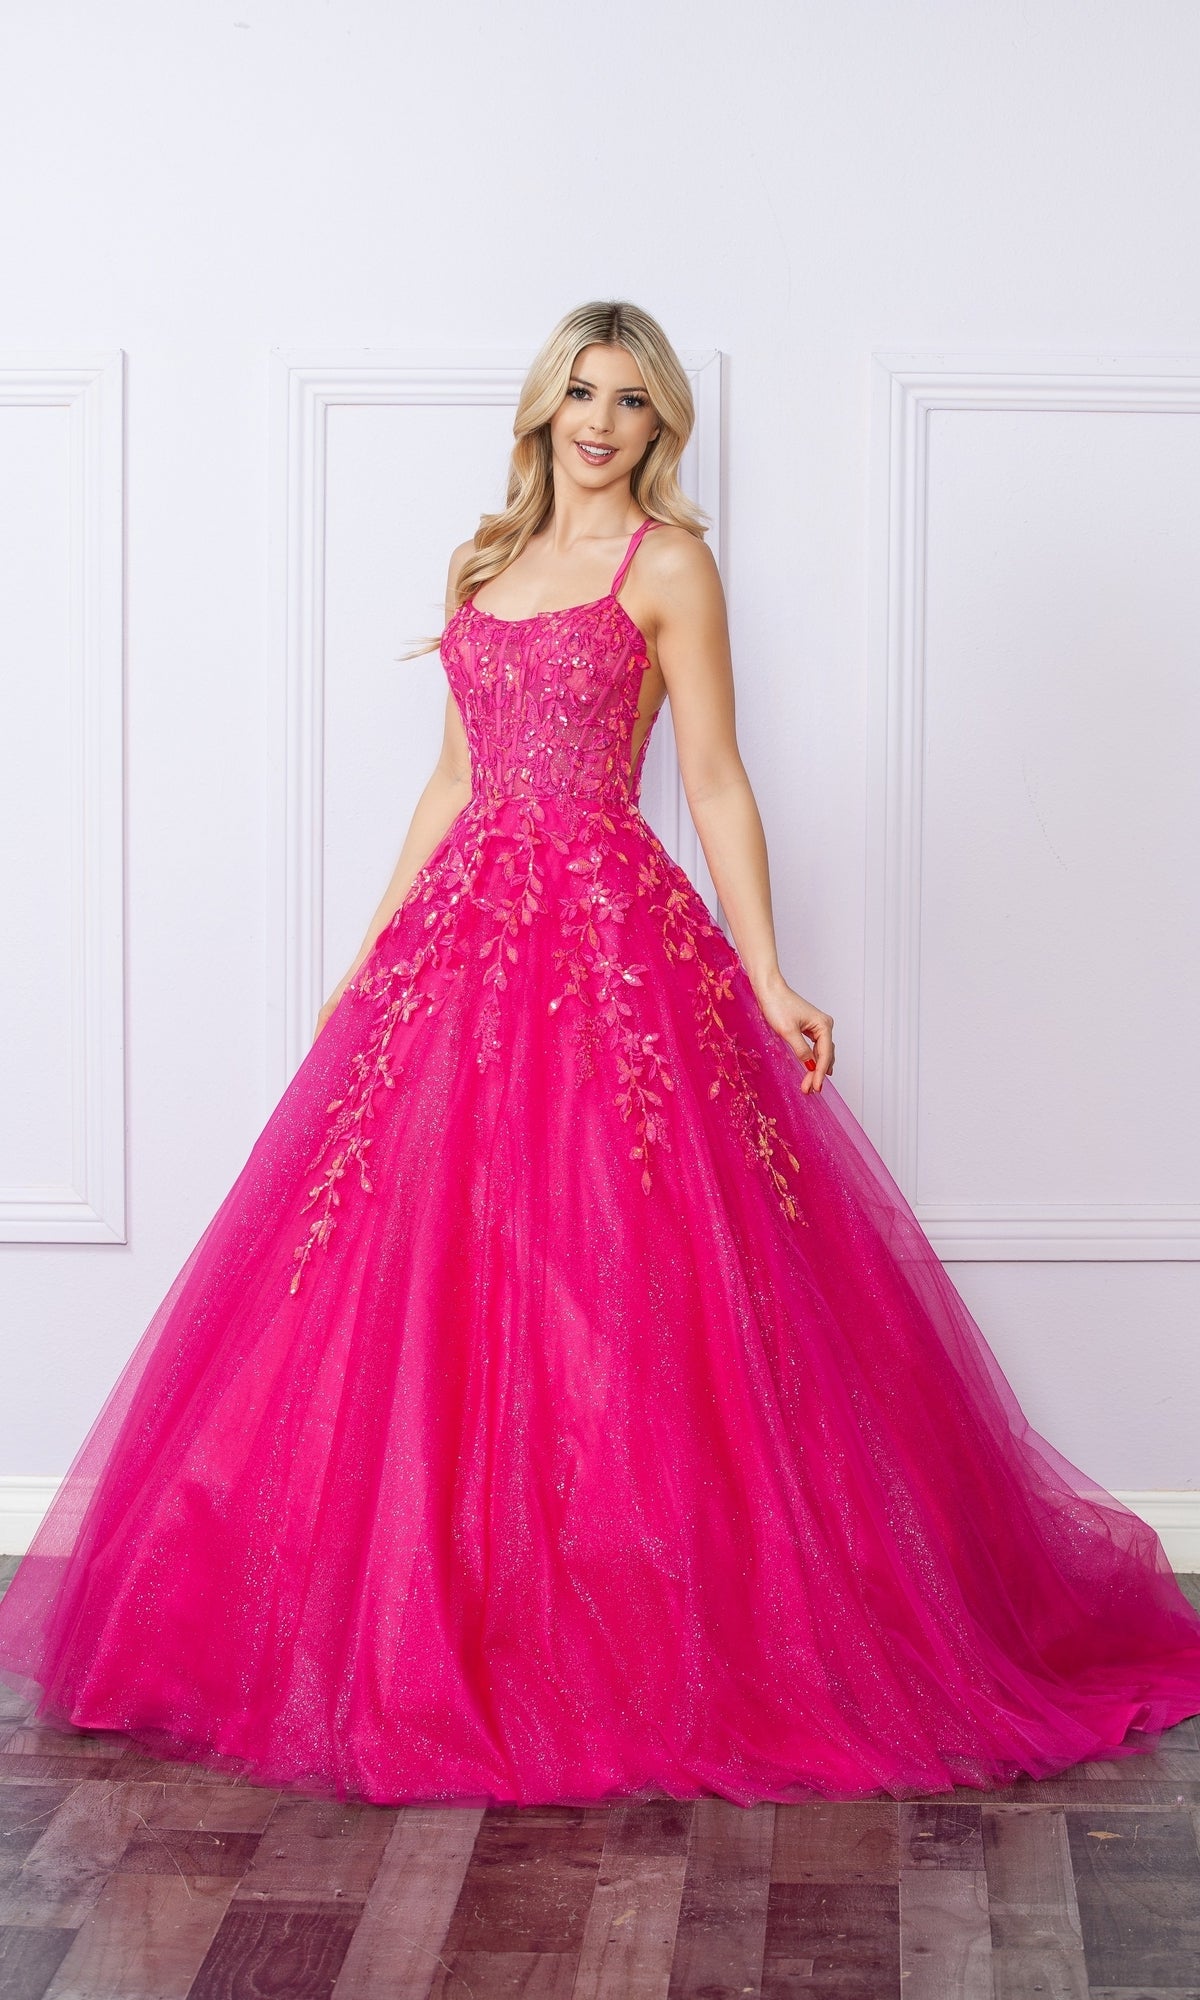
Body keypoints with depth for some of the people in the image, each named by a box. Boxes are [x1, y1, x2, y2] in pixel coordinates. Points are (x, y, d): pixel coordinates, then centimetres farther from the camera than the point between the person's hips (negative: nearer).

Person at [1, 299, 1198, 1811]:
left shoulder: (667, 564, 0)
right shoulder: (491, 557, 17)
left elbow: (714, 784, -4)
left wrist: (767, 977, -12)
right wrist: (377, 945, 17)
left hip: (610, 937, -6)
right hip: (467, 923, 6)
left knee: (599, 1277, -6)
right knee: (433, 1275, 5)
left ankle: (625, 1634, 7)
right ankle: (445, 1619, 16)